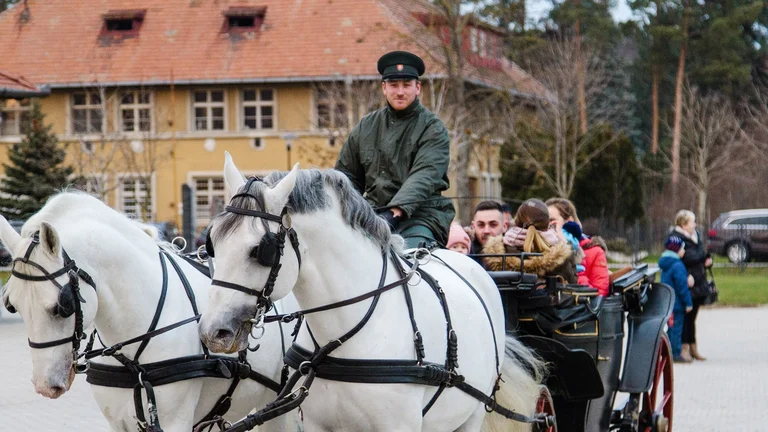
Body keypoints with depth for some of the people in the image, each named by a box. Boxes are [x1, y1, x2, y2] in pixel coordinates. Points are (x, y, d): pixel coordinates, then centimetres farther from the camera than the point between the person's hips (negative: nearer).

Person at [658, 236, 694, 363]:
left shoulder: (665, 265, 13)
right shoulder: (677, 265, -19)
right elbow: (682, 286, -19)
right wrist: (688, 303, -14)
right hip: (677, 303, -9)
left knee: (672, 328, 16)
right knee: (676, 328, -4)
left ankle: (669, 353, 20)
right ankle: (676, 354, -1)